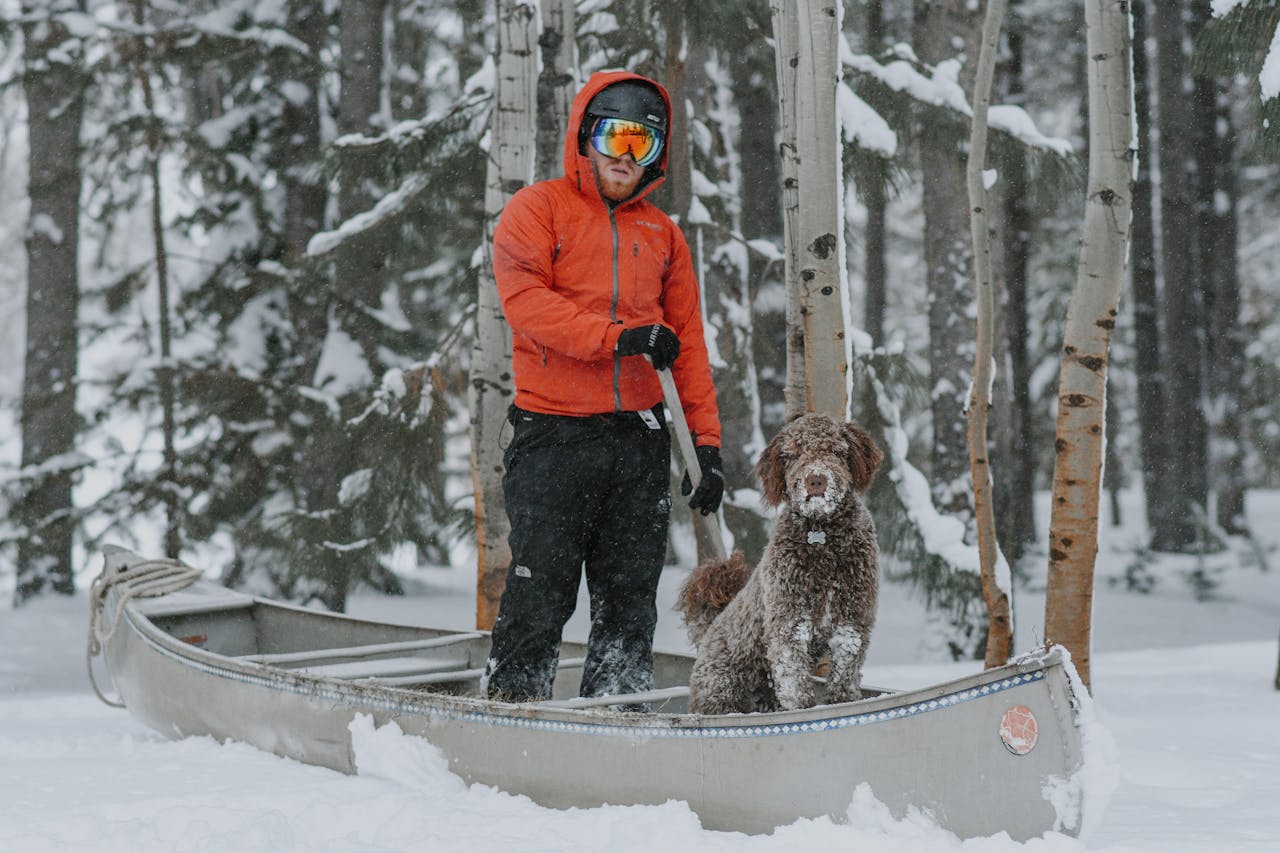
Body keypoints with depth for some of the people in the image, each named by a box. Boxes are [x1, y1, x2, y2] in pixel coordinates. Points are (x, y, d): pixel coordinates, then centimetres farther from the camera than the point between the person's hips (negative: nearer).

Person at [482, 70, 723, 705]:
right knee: (540, 595, -7)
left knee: (631, 600, 7)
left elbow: (688, 339, 15)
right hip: (553, 437, -5)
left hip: (640, 438, 5)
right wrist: (618, 337, -19)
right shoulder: (536, 210, 4)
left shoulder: (661, 231, 18)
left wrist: (707, 442, 8)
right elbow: (525, 301, -11)